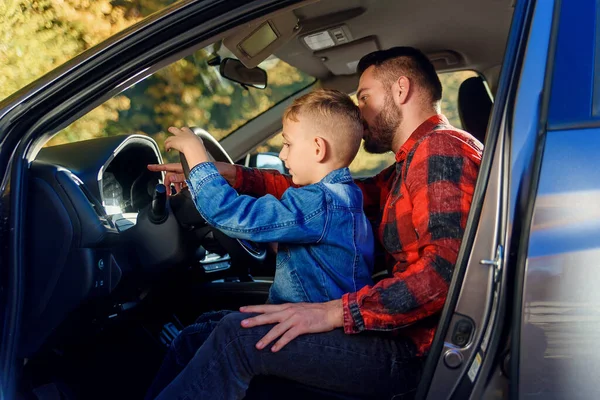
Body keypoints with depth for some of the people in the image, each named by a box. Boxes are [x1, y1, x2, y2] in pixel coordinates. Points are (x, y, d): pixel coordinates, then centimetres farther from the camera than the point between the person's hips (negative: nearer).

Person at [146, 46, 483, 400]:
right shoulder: (413, 163, 21)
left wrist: (336, 312, -28)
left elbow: (447, 265, -25)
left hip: (416, 353, -10)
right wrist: (229, 174, 9)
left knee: (238, 335, -18)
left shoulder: (440, 149, -12)